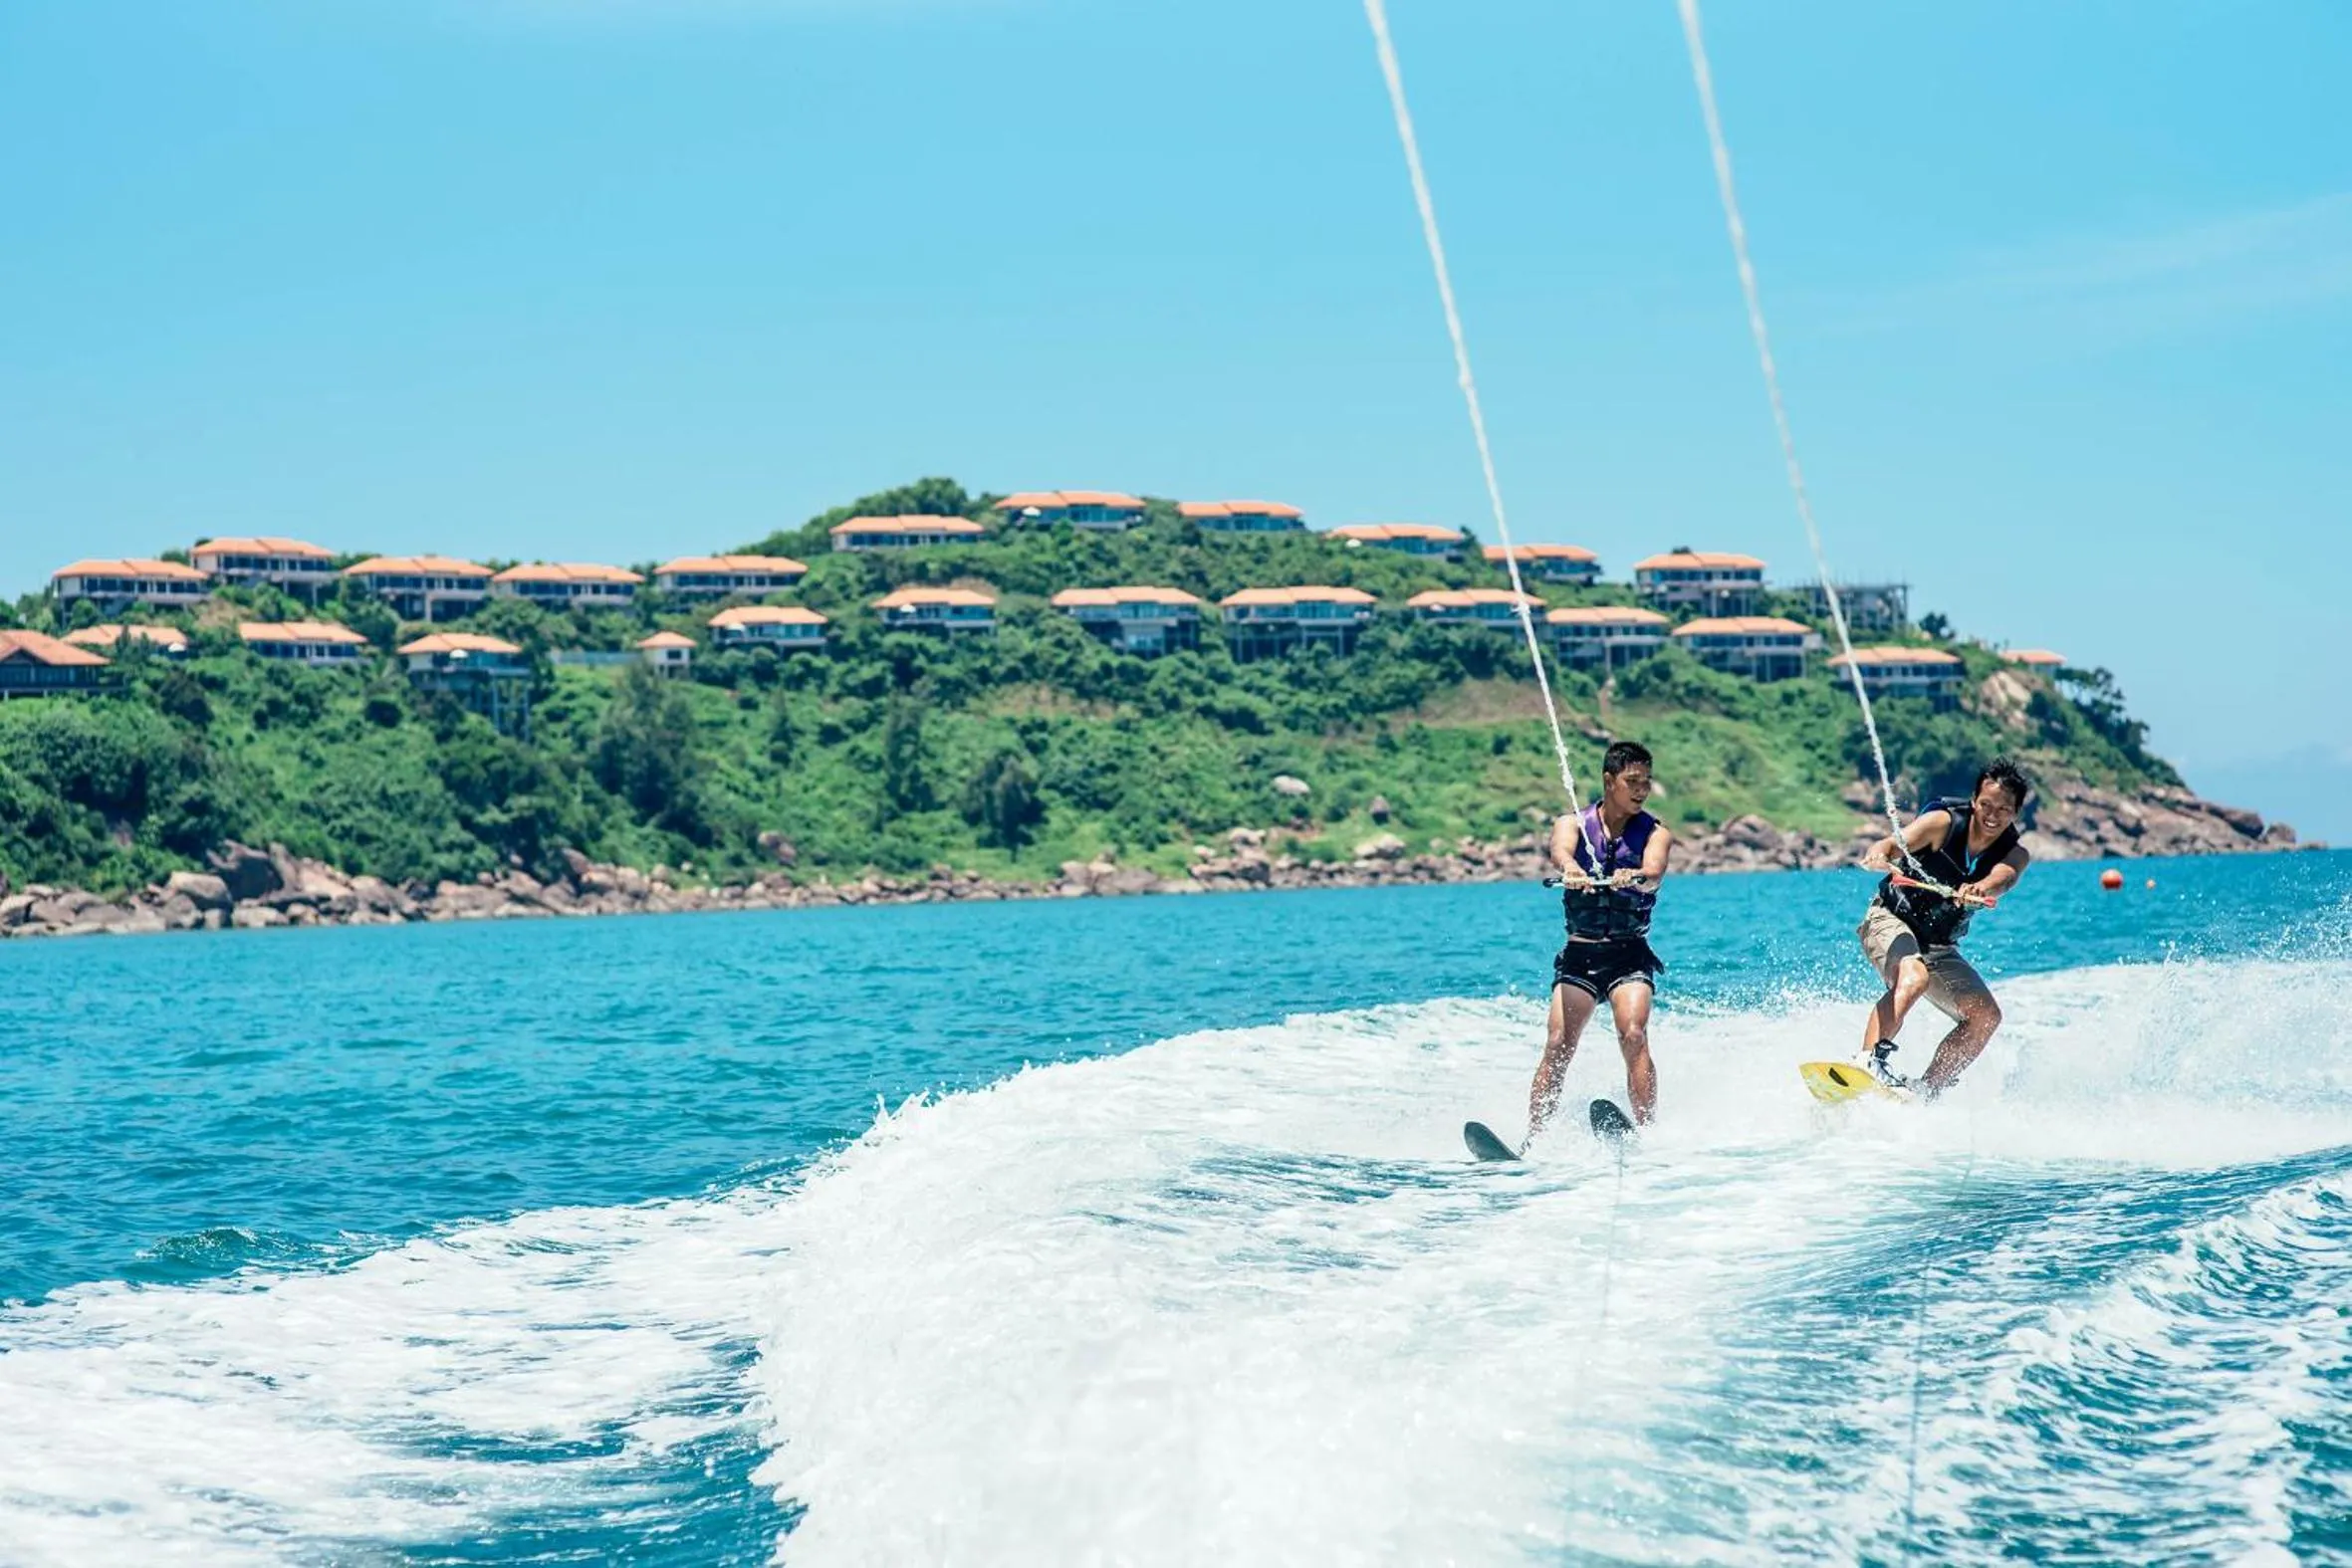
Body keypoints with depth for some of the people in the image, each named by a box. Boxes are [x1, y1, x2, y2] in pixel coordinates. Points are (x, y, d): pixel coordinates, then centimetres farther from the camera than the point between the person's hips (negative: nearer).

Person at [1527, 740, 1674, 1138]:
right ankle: (1532, 1141, -13)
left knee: (1633, 1036, -22)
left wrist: (1635, 877, -45)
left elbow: (1654, 873, -20)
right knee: (1557, 1046, -13)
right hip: (1579, 954, 1)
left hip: (1629, 955, -1)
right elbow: (1561, 850, -20)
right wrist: (1570, 870, -45)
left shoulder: (1655, 833, 2)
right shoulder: (1573, 824, 4)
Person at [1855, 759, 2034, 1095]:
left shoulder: (2015, 855, -6)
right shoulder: (1944, 823, -14)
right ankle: (1870, 1058, -45)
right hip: (1890, 921, -5)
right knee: (1914, 977, -34)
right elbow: (1896, 843, -31)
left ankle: (1926, 1093, -5)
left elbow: (2002, 878, -30)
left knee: (1986, 1015, -10)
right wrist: (1880, 857, -56)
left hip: (1940, 948, 5)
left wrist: (1979, 889, -55)